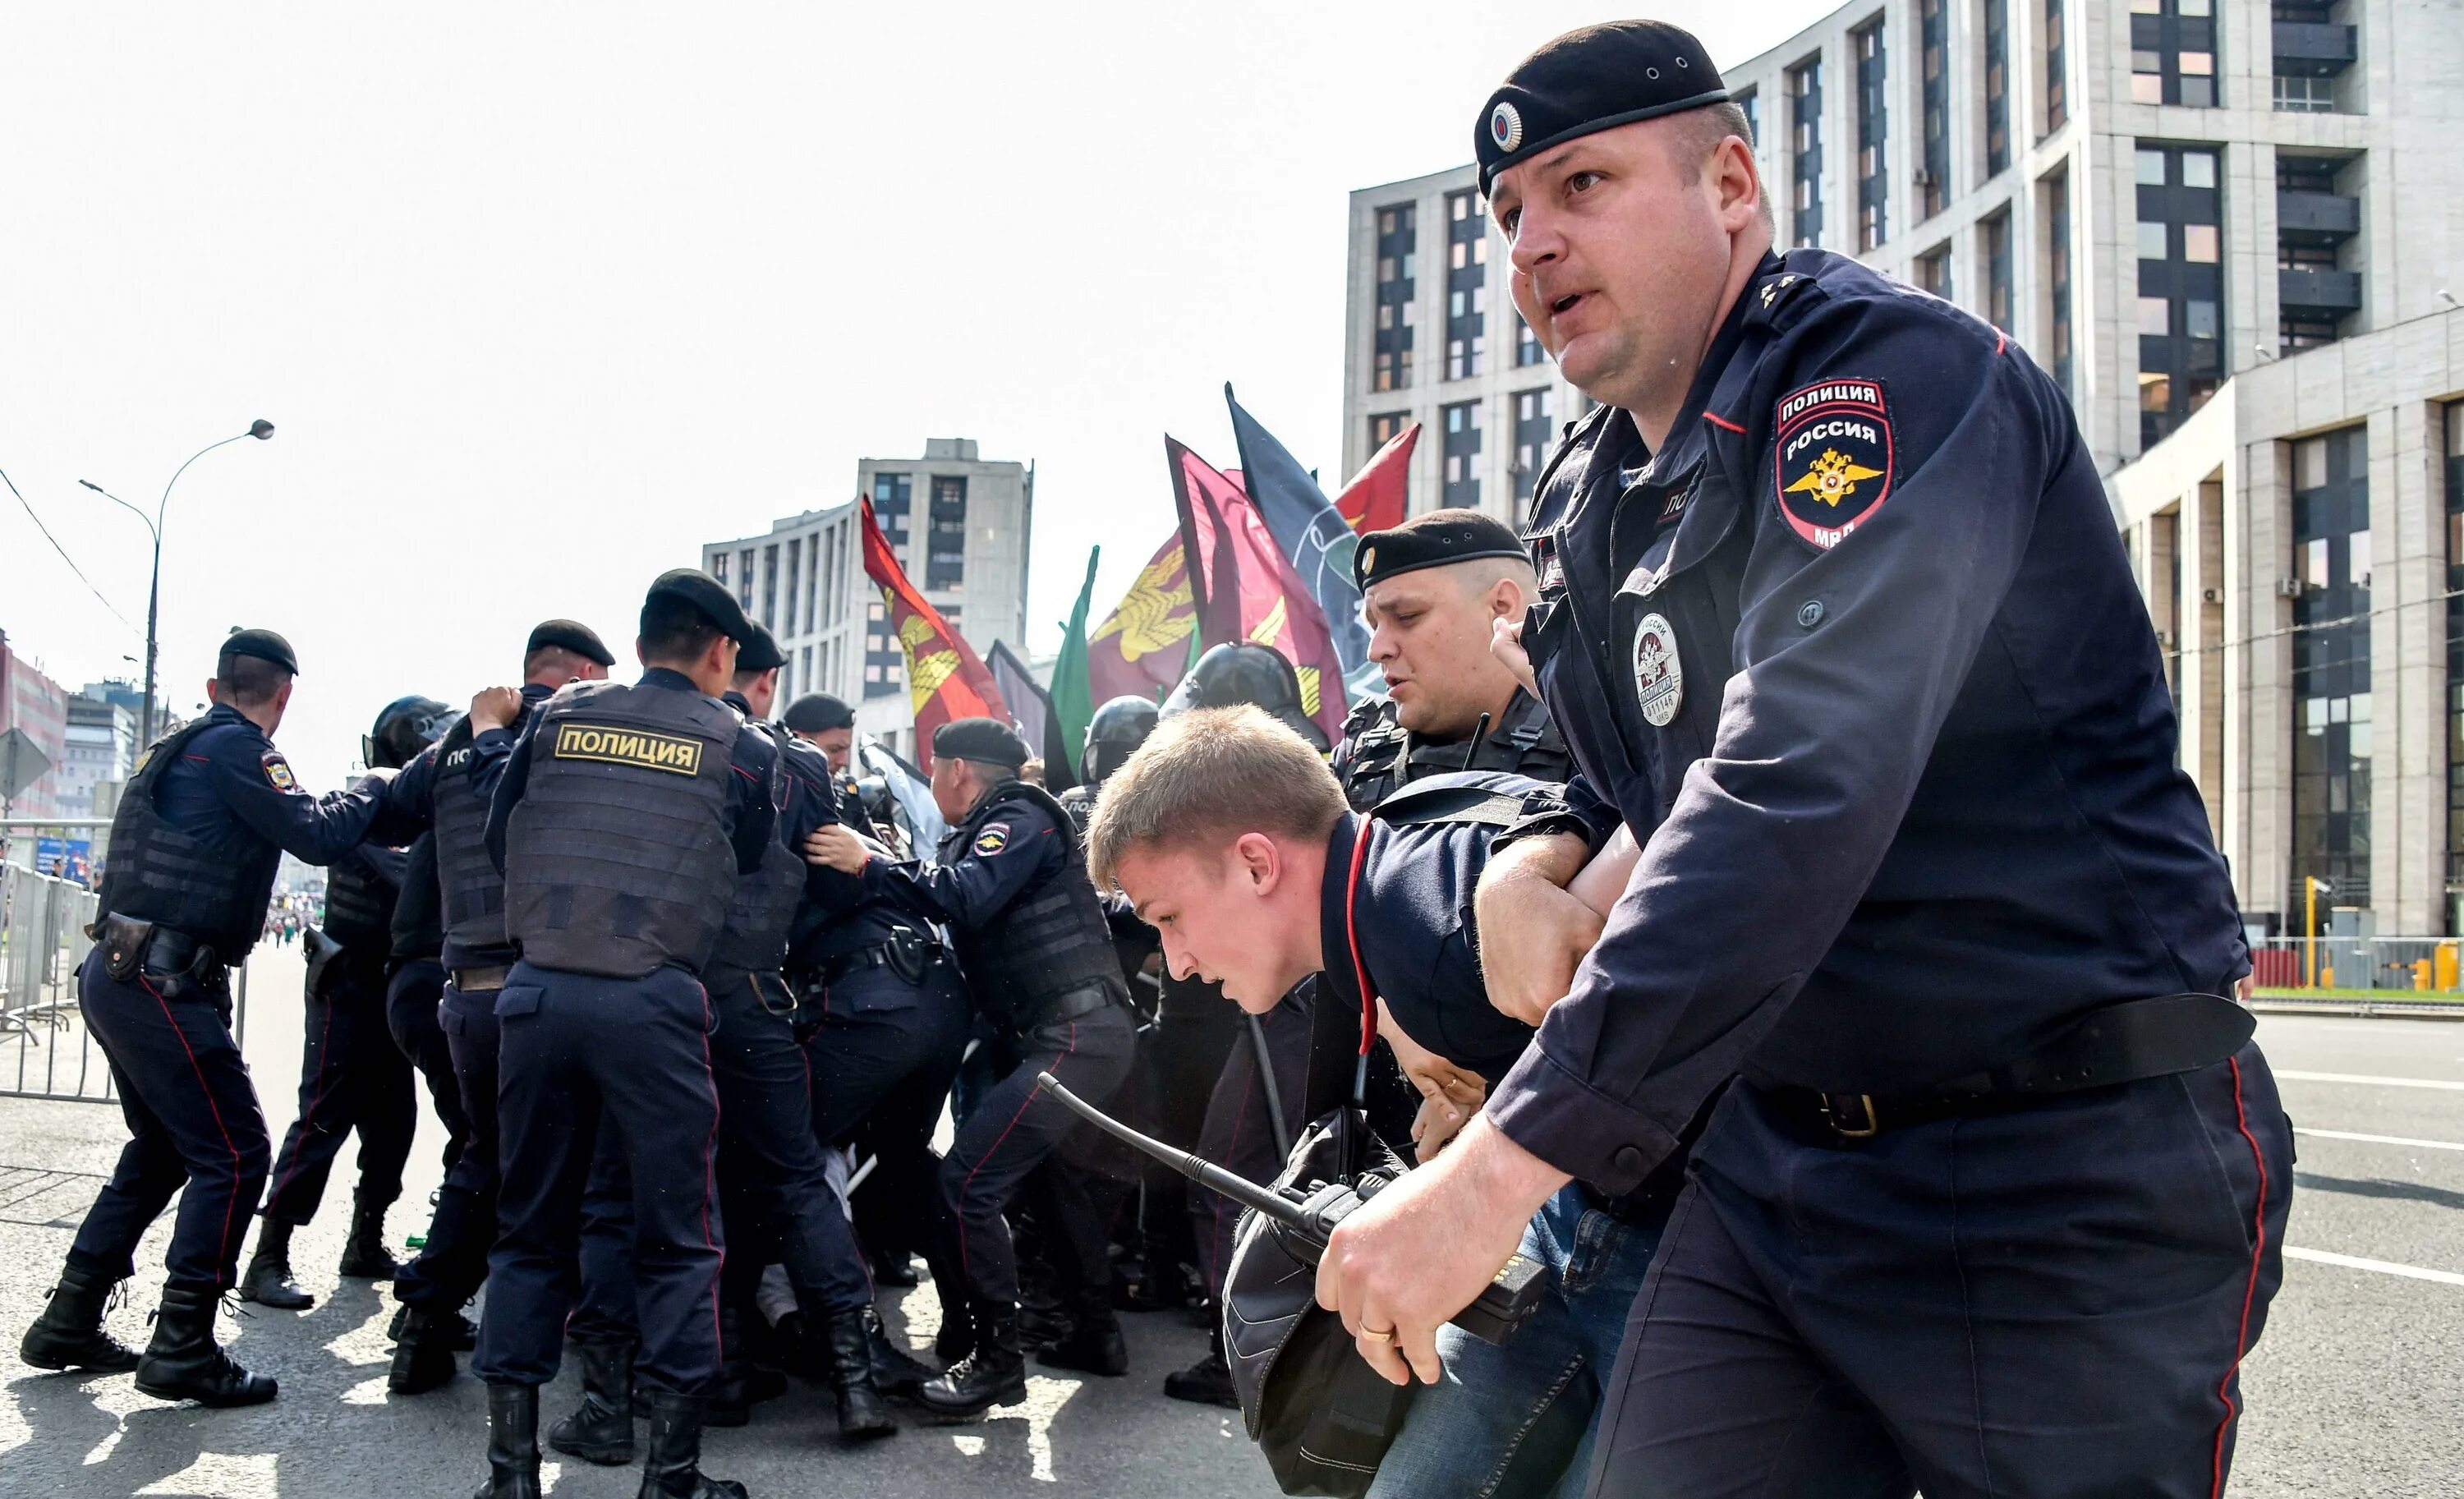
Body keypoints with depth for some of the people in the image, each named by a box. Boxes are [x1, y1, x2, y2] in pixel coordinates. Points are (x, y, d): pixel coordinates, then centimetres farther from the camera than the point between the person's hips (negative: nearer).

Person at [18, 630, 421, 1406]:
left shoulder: (178, 748, 19)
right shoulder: (239, 750, -11)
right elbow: (316, 836, -18)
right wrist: (370, 790, 0)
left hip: (116, 978, 10)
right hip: (164, 985, -10)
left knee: (161, 1151, 20)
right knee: (233, 1156, -5)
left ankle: (68, 1324, 25)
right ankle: (182, 1349, -5)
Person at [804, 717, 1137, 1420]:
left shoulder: (1020, 817, -7)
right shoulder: (986, 833, 24)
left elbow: (965, 897, -23)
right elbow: (948, 902, 17)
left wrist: (869, 864, -19)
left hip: (1072, 1035, -11)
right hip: (1089, 1030, 11)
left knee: (967, 1183, -14)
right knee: (1053, 1173, 25)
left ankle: (997, 1359, -6)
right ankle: (1098, 1333, 34)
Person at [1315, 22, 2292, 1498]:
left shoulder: (1892, 372, -16)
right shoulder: (1589, 502, 11)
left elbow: (1805, 783, -31)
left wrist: (1508, 1158, -36)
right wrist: (1532, 866, -5)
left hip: (2067, 1180, -7)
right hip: (1776, 1163, 7)